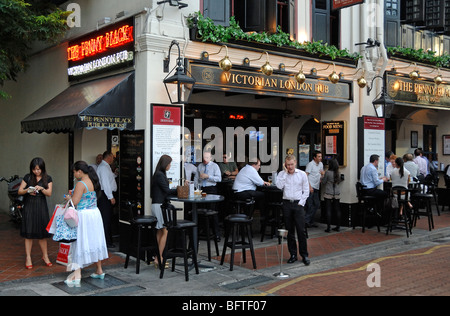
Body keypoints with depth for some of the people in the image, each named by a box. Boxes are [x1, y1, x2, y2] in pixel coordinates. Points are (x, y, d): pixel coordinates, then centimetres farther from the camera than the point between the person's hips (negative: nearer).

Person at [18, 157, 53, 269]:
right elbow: (19, 191, 2)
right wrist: (27, 191, -18)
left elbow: (49, 193, -2)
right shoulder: (27, 177, 3)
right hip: (29, 206, -1)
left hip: (41, 206, 1)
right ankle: (28, 258, 5)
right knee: (29, 233, -1)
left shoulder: (47, 179, 4)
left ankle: (45, 256, 19)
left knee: (42, 232, 7)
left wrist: (41, 188, -20)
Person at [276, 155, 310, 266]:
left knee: (301, 230, -5)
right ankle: (293, 254, 15)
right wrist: (285, 172, -10)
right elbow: (279, 186, -13)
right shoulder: (281, 174, 4)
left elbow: (306, 191, 5)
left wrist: (301, 203, -5)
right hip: (286, 203, 1)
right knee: (290, 231, 6)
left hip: (298, 204, -1)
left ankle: (304, 255, 4)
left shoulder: (302, 174, 3)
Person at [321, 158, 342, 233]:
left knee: (328, 210, -1)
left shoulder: (327, 172, -11)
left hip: (328, 194, -4)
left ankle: (328, 227, -2)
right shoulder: (338, 173, 1)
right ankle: (338, 226, 15)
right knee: (337, 210, 10)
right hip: (337, 194, 4)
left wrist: (323, 176, 15)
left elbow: (323, 182, -3)